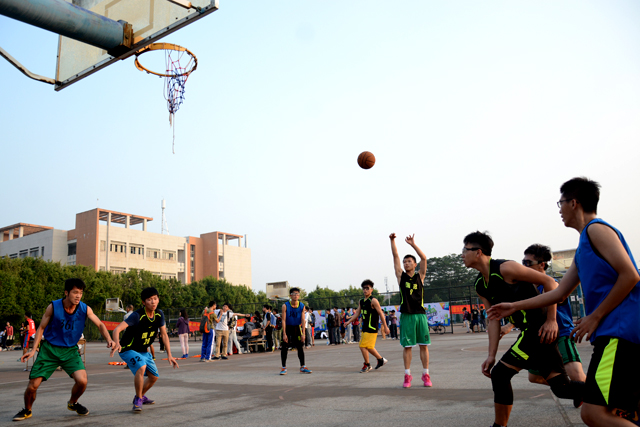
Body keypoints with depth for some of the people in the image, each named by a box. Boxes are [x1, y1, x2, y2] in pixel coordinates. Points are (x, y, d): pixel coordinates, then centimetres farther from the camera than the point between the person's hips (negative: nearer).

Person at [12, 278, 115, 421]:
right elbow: (41, 328, -2)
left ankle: (73, 403, 16)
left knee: (82, 380, -18)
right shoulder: (53, 307, -13)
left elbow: (100, 325, -7)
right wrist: (33, 350, -8)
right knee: (33, 385, -5)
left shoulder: (85, 309, -11)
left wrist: (108, 339, -25)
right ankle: (27, 411, 28)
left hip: (70, 350, 1)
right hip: (49, 349, -1)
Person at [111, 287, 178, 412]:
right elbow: (117, 329, -38)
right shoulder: (137, 316, -28)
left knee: (154, 376, 10)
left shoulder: (159, 314, -8)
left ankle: (141, 396, 38)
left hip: (143, 351, 7)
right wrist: (117, 344, -58)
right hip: (128, 349, -7)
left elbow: (164, 335, 1)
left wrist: (169, 355, -2)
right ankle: (138, 400, -13)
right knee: (141, 367, -32)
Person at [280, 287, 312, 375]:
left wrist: (303, 333, -11)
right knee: (284, 347, -4)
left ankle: (302, 367, 15)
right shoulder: (285, 306, -14)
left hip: (297, 327, 2)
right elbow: (283, 320, -14)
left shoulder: (302, 306, -6)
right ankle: (284, 368, 6)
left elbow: (303, 320, -6)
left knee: (301, 347, 3)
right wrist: (284, 334, -19)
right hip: (287, 327, -2)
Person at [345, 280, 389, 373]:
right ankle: (381, 359, 33)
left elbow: (381, 313, -11)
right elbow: (357, 313, 15)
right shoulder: (361, 301, 11)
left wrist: (385, 327, -11)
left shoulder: (373, 301, -12)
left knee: (363, 346, -8)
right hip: (365, 328, 8)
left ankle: (367, 365, 8)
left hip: (371, 328, -8)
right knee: (369, 347, 16)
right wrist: (349, 321, 4)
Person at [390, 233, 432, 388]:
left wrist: (412, 244, -9)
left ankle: (426, 375, 11)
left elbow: (424, 258, -3)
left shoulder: (420, 276, 9)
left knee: (423, 345, 4)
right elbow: (395, 256, 2)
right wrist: (392, 241, -7)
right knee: (407, 346, 1)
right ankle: (407, 375, 8)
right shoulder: (401, 276, 9)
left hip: (420, 314, 0)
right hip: (406, 315, 0)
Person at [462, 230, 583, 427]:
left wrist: (551, 320, -16)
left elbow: (549, 282, -13)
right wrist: (491, 355, 4)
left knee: (500, 373, -11)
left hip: (540, 328, -9)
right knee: (561, 386, 11)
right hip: (529, 330, 9)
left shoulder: (505, 268, -16)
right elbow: (494, 319, 11)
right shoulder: (480, 286, 10)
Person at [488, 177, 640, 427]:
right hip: (615, 332, 10)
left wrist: (595, 317, -12)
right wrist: (514, 307, 28)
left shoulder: (596, 229, -5)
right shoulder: (583, 248, 24)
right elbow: (559, 293, 26)